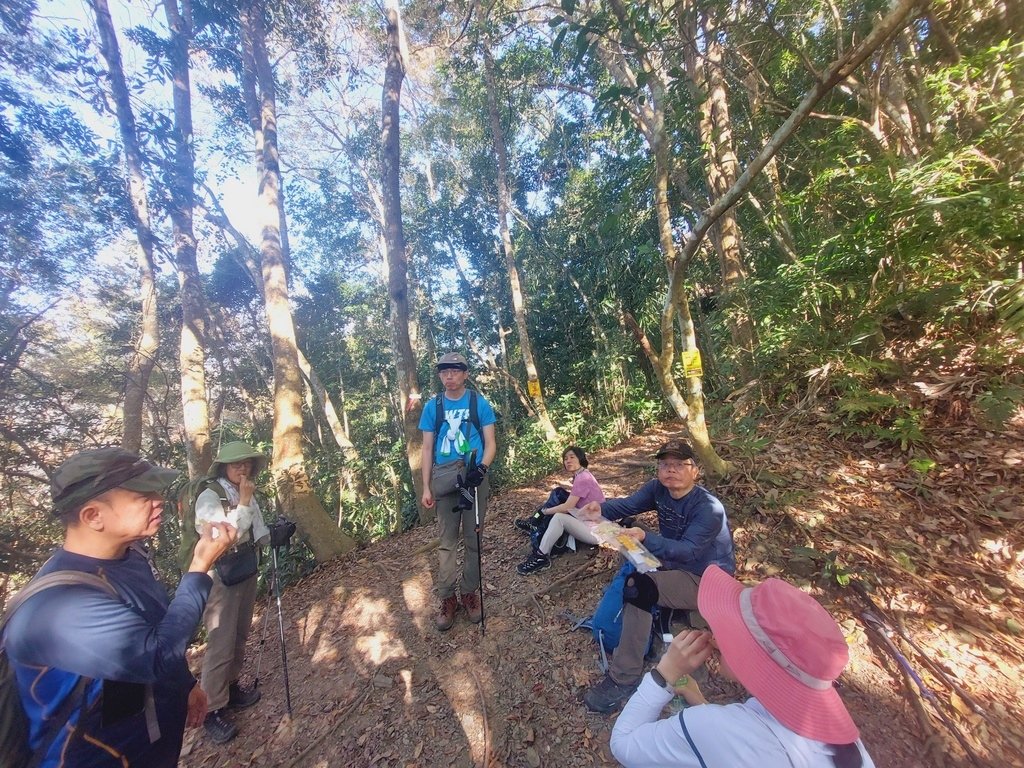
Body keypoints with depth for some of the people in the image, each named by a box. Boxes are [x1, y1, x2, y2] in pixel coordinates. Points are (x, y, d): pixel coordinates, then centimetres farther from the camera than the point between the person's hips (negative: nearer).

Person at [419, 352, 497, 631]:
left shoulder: (479, 403, 0)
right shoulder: (432, 406, 4)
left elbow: (490, 443, 0)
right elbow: (427, 448, 7)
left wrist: (481, 467, -20)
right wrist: (426, 487, 4)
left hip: (474, 476, -1)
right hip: (444, 477, 1)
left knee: (472, 539, 10)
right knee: (447, 540, 7)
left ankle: (469, 592, 27)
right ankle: (448, 598, 22)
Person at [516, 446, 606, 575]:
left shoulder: (582, 479, -21)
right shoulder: (582, 475, 8)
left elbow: (567, 507, -23)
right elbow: (571, 502, 12)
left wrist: (545, 511, -8)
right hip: (588, 520, 10)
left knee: (559, 517, -27)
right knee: (558, 493, 5)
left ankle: (541, 557, -14)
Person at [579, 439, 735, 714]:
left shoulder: (709, 508, -25)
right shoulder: (658, 489, -7)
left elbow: (688, 551, -32)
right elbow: (627, 504, -17)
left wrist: (645, 538, -46)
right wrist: (601, 510, -37)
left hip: (705, 580, -8)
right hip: (674, 565, 8)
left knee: (638, 588, -25)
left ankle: (624, 680, -14)